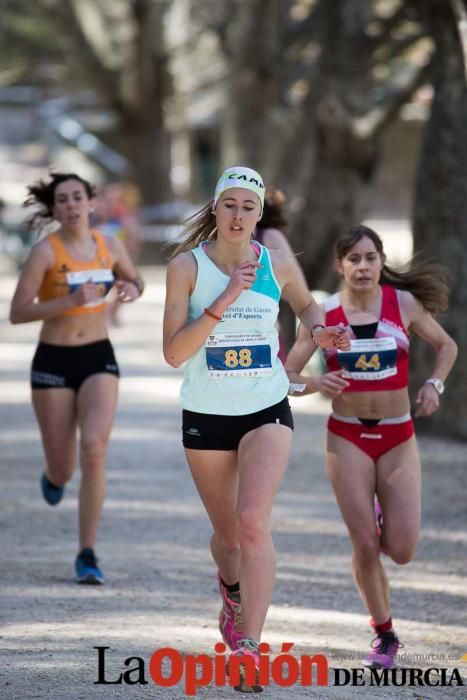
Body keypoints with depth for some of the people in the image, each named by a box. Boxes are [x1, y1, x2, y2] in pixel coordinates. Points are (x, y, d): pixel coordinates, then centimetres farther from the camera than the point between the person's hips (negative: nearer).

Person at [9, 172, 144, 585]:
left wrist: (132, 290, -4)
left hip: (99, 358, 2)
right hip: (53, 361, -2)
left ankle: (87, 554, -12)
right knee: (62, 471, 4)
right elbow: (18, 312, -14)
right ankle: (54, 475, 47)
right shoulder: (46, 250, -11)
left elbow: (135, 280, 21)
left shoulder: (109, 247, 1)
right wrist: (70, 301, -26)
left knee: (95, 448, -20)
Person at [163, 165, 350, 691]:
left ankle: (248, 646, -21)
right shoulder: (186, 266, -9)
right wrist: (224, 301, -24)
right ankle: (233, 590, 49)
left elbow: (305, 304, 21)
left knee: (252, 521, -21)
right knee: (227, 534, 13)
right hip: (205, 416, 0)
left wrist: (318, 331, -1)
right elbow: (173, 353, -17)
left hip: (267, 413, 0)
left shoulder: (280, 266, -3)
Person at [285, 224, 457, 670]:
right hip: (348, 436, -1)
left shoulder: (404, 303, -3)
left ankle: (380, 515, 31)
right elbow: (287, 372, -3)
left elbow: (446, 346, 11)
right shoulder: (323, 313, -5)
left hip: (398, 436, 1)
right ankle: (384, 635, 15)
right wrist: (312, 384, -24)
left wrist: (434, 384, -6)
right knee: (365, 548, -4)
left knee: (401, 550, -5)